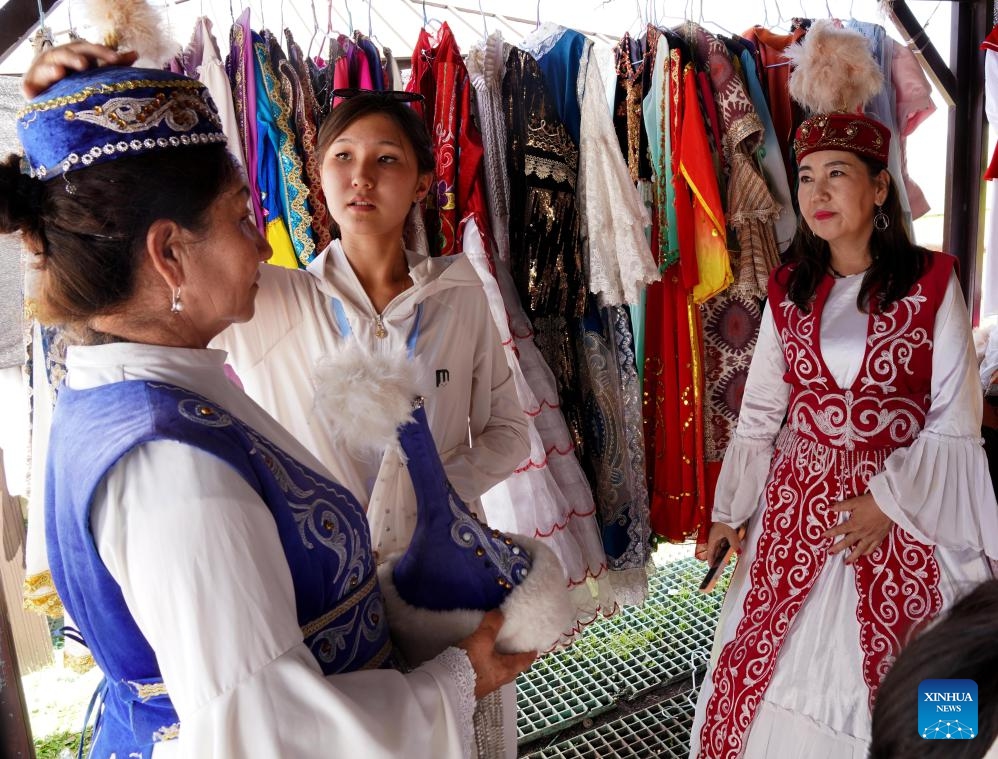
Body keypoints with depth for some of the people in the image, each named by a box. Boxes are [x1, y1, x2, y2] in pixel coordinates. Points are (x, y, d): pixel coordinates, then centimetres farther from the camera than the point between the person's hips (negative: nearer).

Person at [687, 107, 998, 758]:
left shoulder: (932, 283, -6)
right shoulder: (788, 292, 3)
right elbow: (760, 413, 5)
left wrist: (888, 500, -14)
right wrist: (729, 509, 4)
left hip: (905, 506, -2)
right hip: (797, 504, 3)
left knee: (887, 678, 10)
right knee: (768, 666, 11)